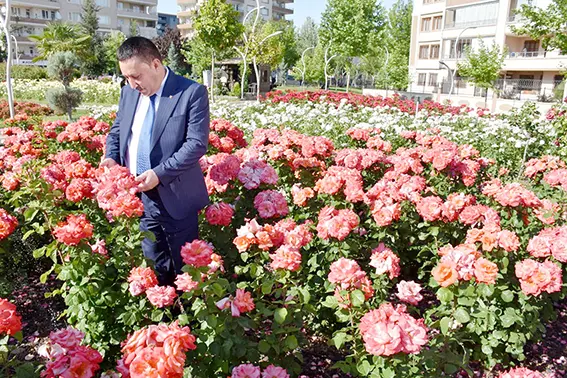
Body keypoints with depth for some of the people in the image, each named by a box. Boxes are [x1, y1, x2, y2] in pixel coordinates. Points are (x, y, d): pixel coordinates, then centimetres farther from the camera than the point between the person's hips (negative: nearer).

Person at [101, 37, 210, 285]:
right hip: (138, 197, 6)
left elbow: (197, 143, -17)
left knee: (184, 269, 11)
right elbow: (116, 131, 19)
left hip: (175, 199, -5)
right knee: (153, 269, 20)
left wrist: (159, 174, -24)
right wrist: (111, 157, -2)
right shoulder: (128, 92, 9)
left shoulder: (192, 93, -12)